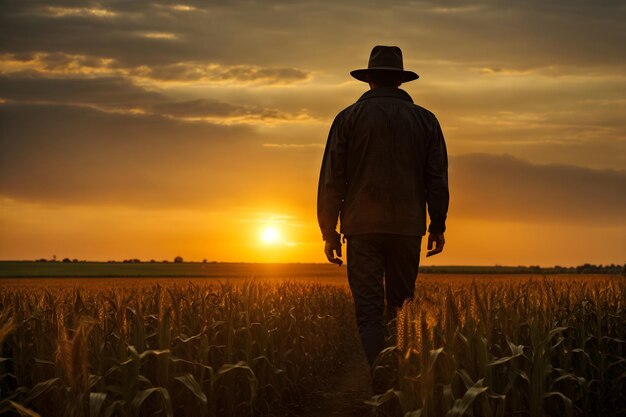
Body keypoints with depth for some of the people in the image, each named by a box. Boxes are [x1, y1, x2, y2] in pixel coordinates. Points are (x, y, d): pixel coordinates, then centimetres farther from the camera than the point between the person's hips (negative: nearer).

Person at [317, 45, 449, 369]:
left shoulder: (348, 118, 4)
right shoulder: (425, 120, 8)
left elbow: (331, 180, 1)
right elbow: (437, 178, 5)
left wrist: (329, 232, 5)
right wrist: (438, 226, 10)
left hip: (362, 227, -1)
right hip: (408, 227, 2)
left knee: (369, 310, -3)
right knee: (401, 310, 13)